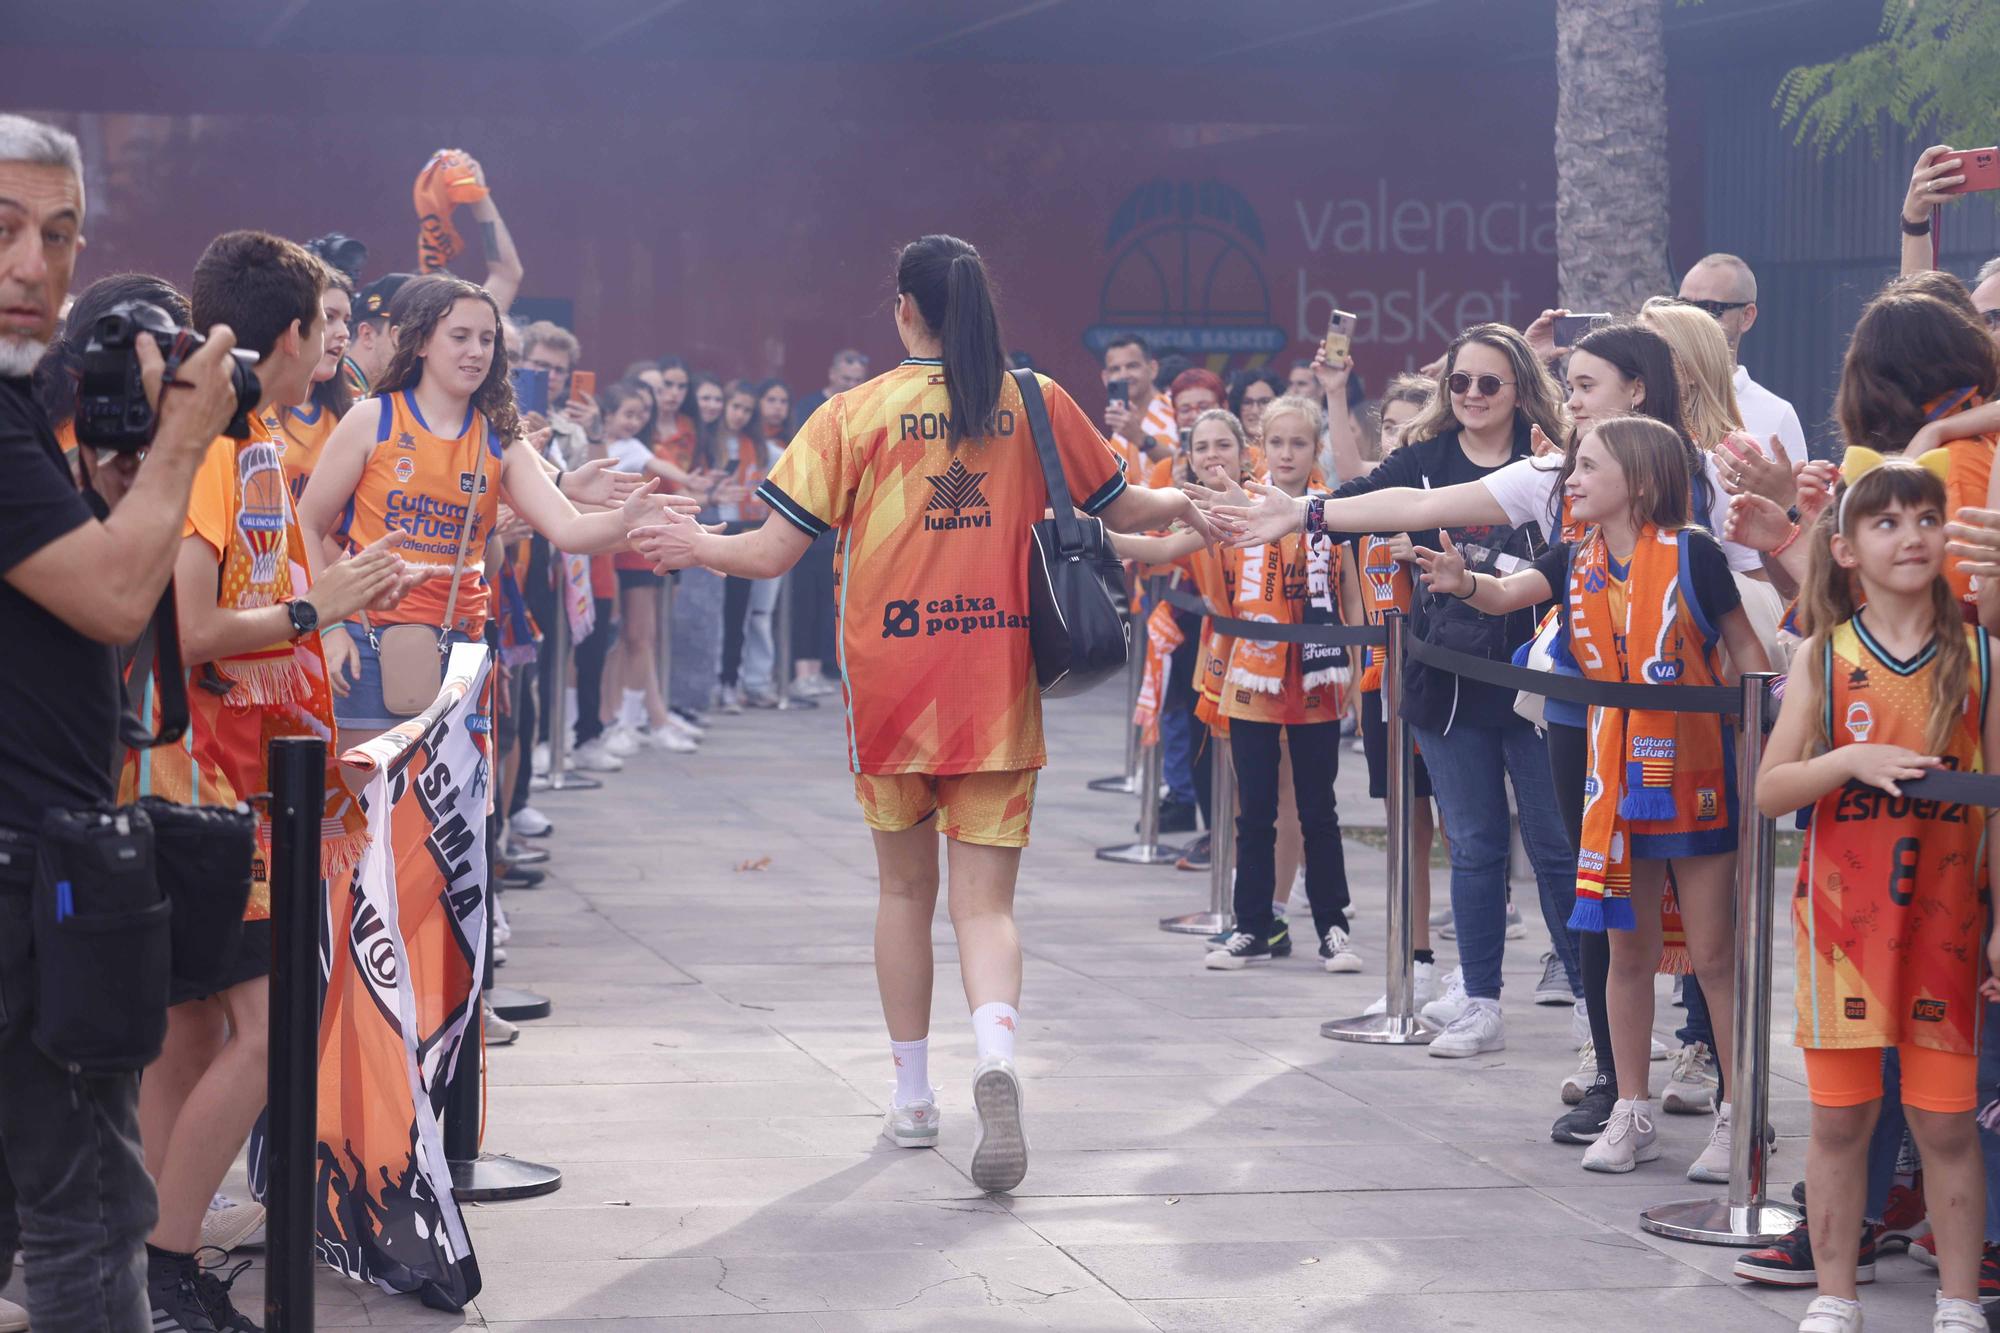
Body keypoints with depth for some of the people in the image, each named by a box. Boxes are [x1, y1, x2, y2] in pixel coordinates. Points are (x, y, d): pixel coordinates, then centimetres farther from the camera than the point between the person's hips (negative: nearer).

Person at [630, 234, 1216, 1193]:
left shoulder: (858, 413, -5)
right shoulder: (1036, 403, 2)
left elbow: (772, 553, -5)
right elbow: (1122, 510, 15)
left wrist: (699, 546, 15)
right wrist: (1177, 505, 38)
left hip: (891, 689, 0)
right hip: (998, 690, 1)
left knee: (906, 887, 17)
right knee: (985, 900, 1)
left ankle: (913, 1096, 25)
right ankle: (996, 1058, -27)